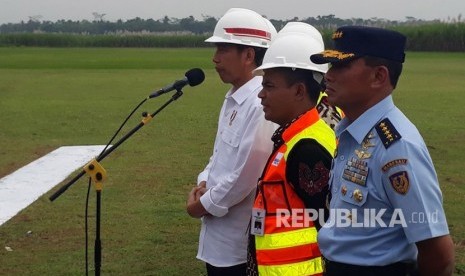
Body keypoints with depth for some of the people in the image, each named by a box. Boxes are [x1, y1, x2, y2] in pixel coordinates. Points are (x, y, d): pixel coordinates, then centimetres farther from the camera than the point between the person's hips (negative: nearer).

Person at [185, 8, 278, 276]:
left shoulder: (260, 104, -22)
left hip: (240, 240, -9)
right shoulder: (233, 99, 9)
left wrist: (206, 204, -11)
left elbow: (246, 174, -23)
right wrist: (203, 184, 3)